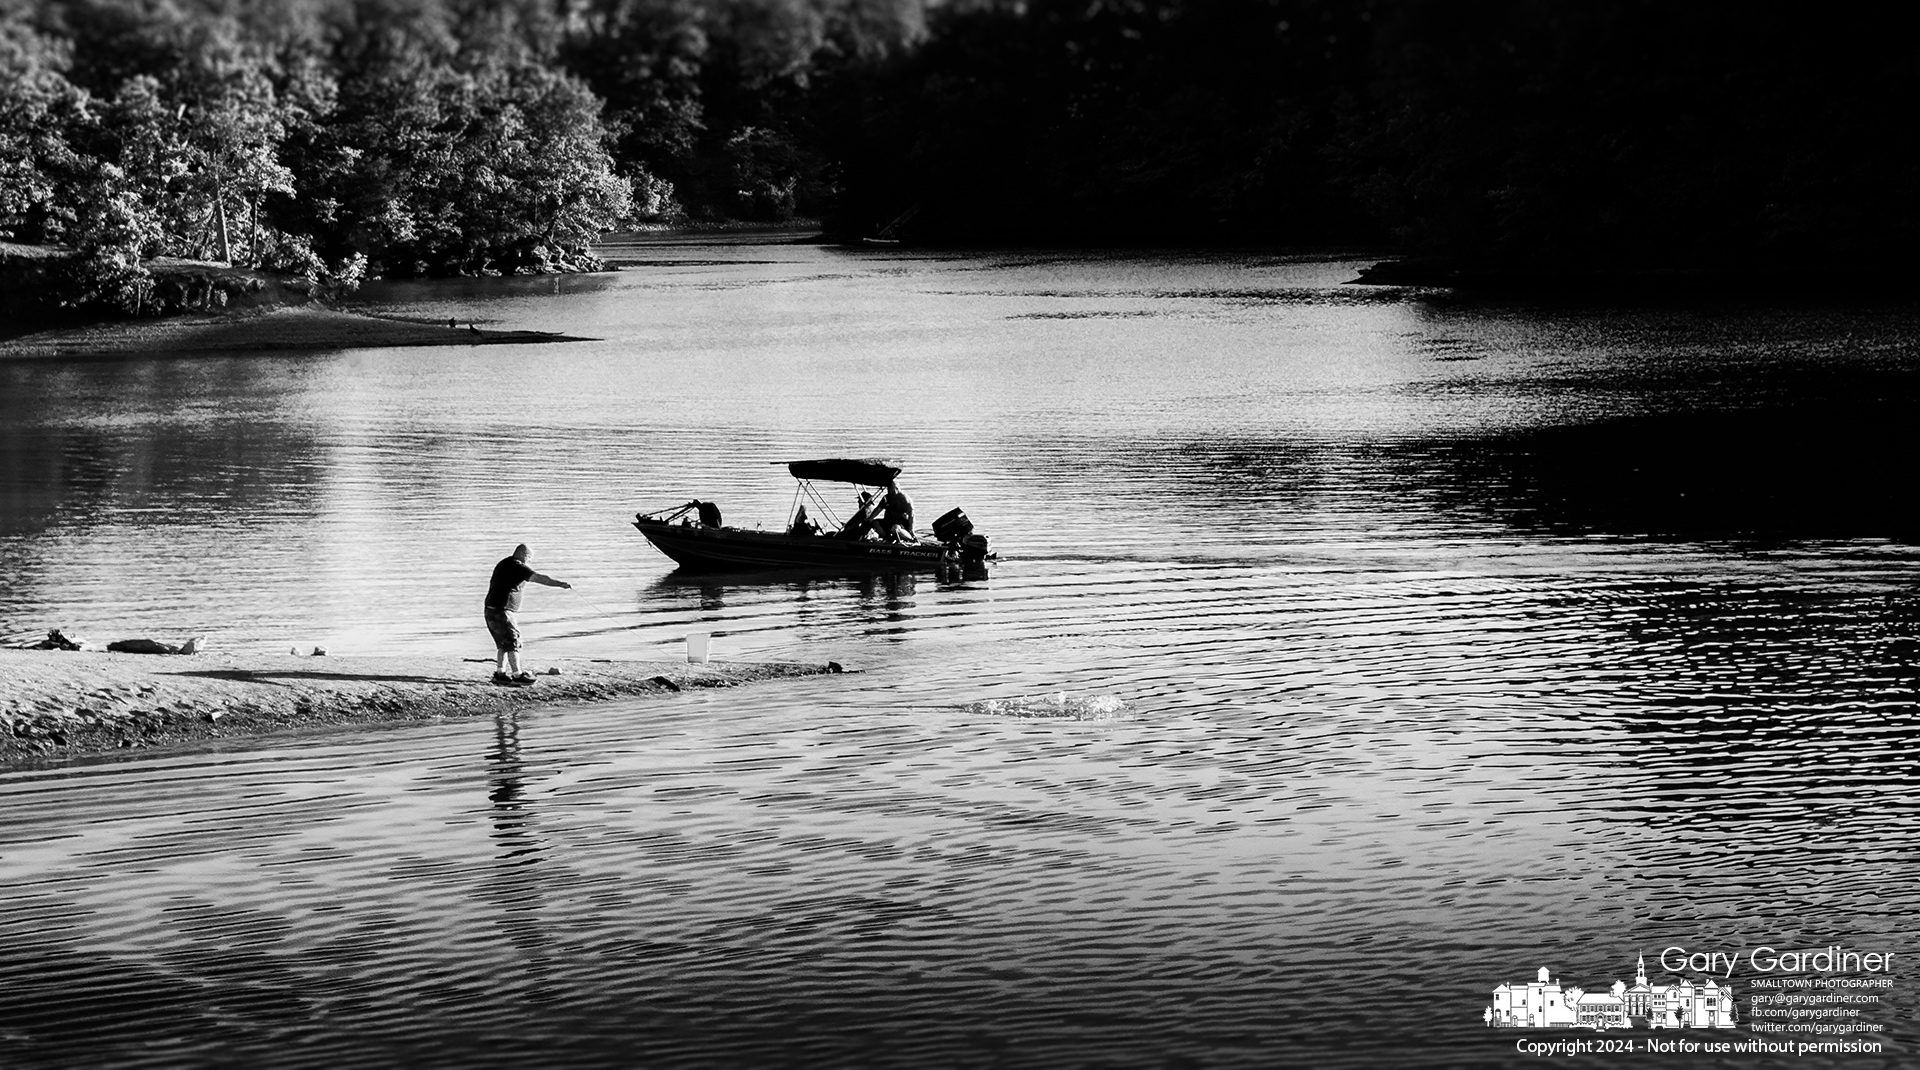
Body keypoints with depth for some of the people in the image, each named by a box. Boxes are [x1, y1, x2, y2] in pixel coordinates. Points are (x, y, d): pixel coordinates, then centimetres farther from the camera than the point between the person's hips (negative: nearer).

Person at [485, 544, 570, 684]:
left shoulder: (504, 564, 16)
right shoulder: (517, 567, -12)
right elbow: (540, 578, -19)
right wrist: (561, 583, -20)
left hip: (491, 608, 9)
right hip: (501, 611, -9)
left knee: (504, 643, 16)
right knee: (512, 642, -4)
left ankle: (500, 673, 17)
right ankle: (517, 675, -3)